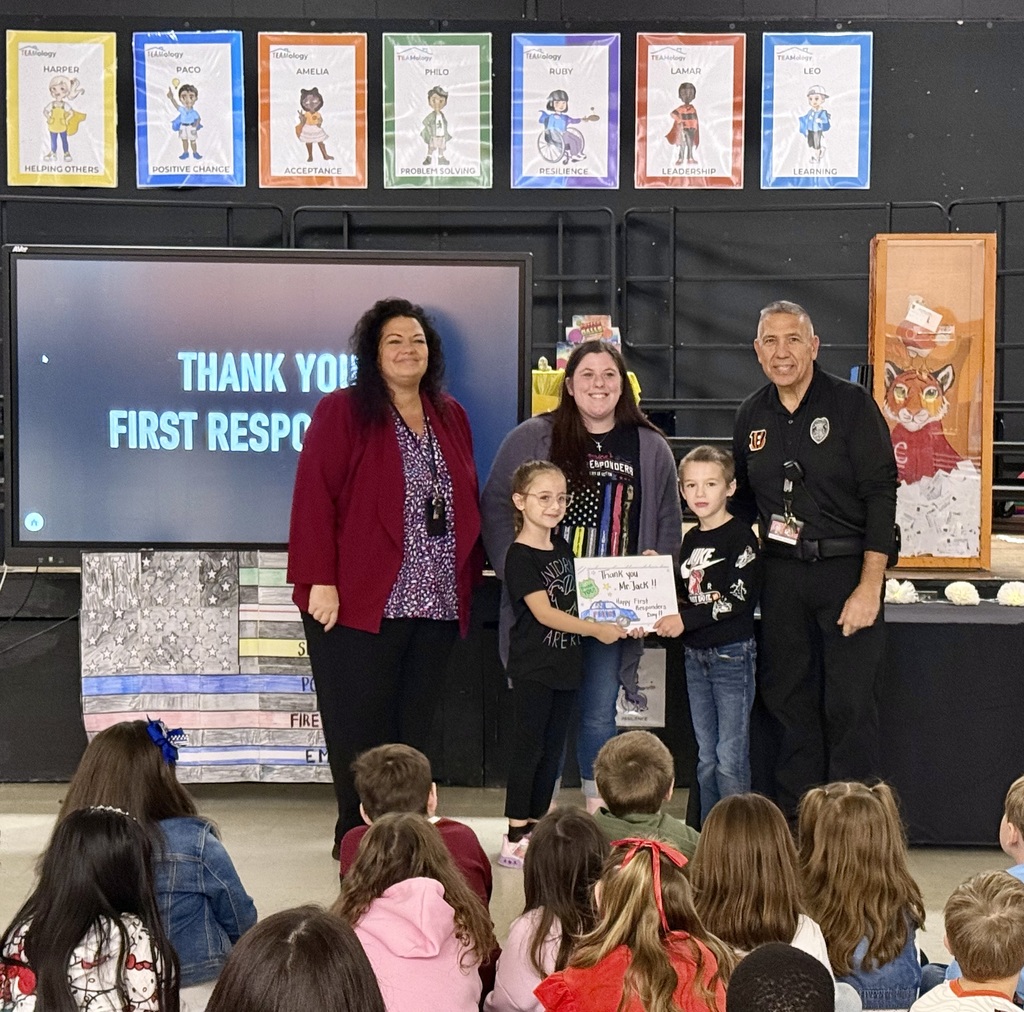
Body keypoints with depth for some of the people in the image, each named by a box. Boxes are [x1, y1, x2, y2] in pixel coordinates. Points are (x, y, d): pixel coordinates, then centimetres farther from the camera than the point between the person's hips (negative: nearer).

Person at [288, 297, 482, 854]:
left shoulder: (451, 416, 15)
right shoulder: (341, 412, -3)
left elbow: (468, 504, 18)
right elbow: (314, 497, -9)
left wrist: (470, 576, 12)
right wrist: (321, 581, -15)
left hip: (437, 602, 5)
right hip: (360, 602, -5)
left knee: (414, 730, 9)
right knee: (361, 730, -1)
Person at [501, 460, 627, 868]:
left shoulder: (563, 550, 11)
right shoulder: (519, 556, -12)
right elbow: (544, 613, -19)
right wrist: (595, 629, -21)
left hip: (565, 665, 7)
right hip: (532, 669, -7)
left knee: (552, 750, 10)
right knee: (528, 749, -4)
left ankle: (535, 831, 19)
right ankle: (514, 839, 1)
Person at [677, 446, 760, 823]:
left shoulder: (740, 536, -10)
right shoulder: (691, 540, 12)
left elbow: (736, 598, -18)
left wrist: (685, 620, -20)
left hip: (732, 654, -7)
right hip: (695, 656, 7)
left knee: (730, 759, -6)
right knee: (706, 759, 12)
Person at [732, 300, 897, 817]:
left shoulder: (851, 404, -7)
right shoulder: (752, 415, 9)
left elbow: (880, 495, -11)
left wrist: (869, 586, -17)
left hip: (847, 568, -5)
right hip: (782, 574, 5)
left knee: (849, 705, -3)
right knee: (786, 696, 9)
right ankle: (794, 816, 21)